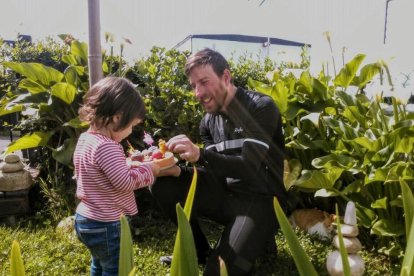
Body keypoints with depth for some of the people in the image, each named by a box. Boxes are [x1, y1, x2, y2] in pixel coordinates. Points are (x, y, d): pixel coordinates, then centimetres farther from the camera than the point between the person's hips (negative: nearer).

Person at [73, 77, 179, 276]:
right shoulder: (106, 147, -28)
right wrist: (150, 169, -13)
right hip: (106, 225, -10)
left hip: (86, 218, 10)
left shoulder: (85, 139, 3)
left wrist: (128, 163, 5)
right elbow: (125, 182, -27)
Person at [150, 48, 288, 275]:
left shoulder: (261, 108, -15)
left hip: (259, 200, -6)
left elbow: (250, 168, -25)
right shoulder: (209, 121, 5)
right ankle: (201, 251, 8)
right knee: (162, 183, -8)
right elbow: (214, 170, 1)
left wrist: (200, 154, -40)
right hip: (226, 194, 7)